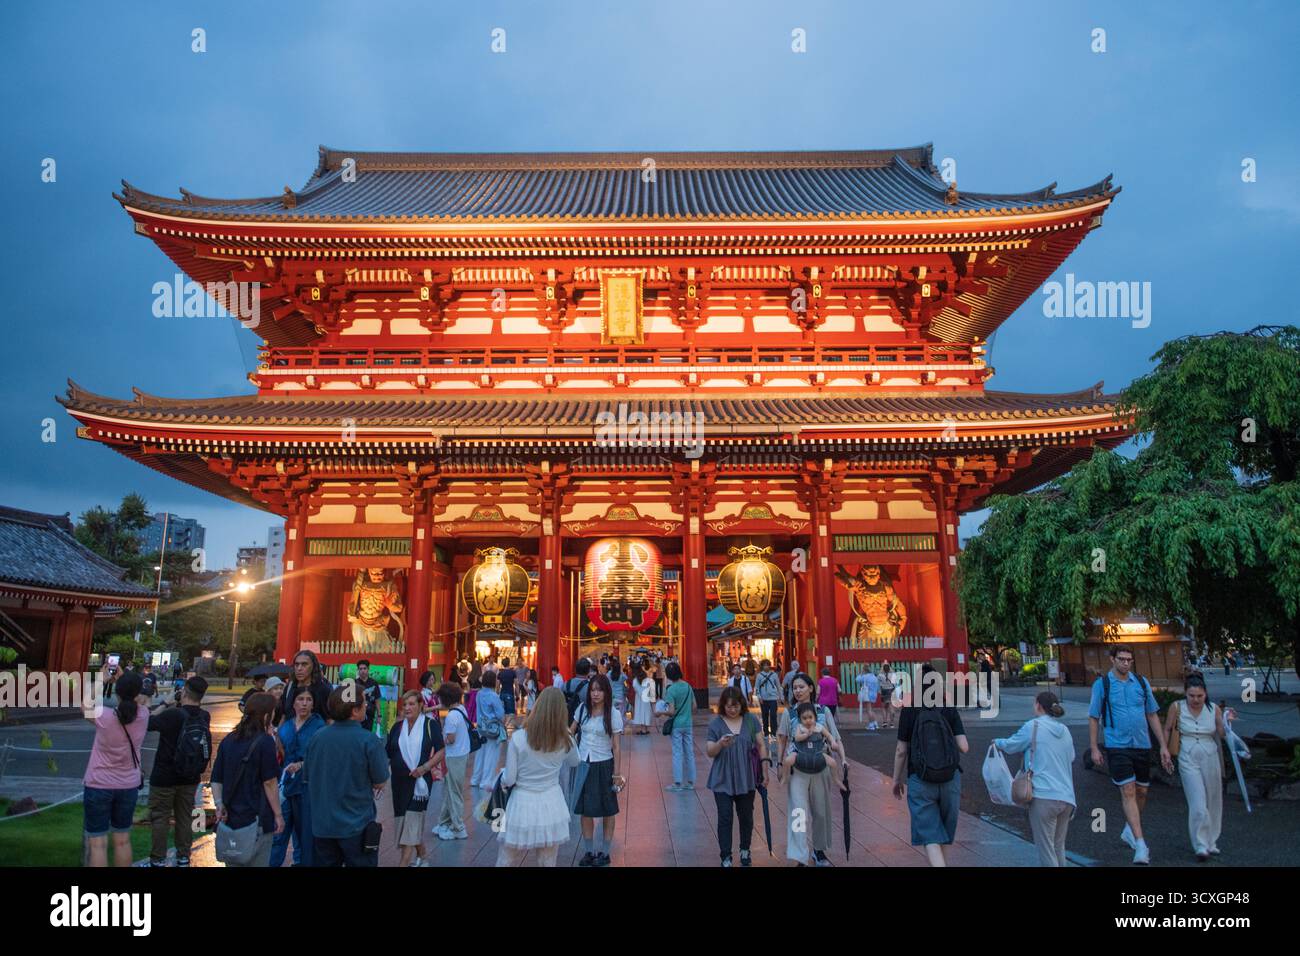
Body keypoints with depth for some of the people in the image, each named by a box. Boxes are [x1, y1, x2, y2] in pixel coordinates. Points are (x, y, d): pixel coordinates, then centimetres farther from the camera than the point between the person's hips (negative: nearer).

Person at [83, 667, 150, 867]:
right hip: (128, 787, 3)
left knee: (97, 844, 3)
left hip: (98, 786, -3)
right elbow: (144, 701, 12)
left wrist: (100, 680, 10)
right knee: (123, 841, 16)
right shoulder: (142, 717, -12)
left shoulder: (104, 717, -20)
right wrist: (126, 678, 13)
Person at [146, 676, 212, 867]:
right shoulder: (204, 717, -6)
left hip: (164, 777, -4)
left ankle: (158, 860, 14)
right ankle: (183, 857, 23)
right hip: (190, 778, 4)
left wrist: (165, 704, 1)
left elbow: (149, 722, -8)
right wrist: (179, 706, 5)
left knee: (160, 818, 8)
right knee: (185, 818, 15)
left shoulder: (172, 715, -22)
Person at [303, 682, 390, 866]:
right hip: (356, 827, -4)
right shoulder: (368, 741, -18)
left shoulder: (317, 738, -4)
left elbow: (307, 778, 8)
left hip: (321, 825, 4)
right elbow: (380, 782, -9)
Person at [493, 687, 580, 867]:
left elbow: (508, 780, -9)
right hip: (551, 806, 2)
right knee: (548, 863, 15)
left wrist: (503, 769, 11)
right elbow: (574, 763, 17)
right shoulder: (566, 741, -6)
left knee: (505, 863, 14)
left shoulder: (518, 737, -14)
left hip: (523, 805, -2)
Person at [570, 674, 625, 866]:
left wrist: (616, 773, -7)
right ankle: (589, 852, 24)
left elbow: (616, 747, -7)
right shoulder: (582, 708, -1)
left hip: (604, 765, -3)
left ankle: (604, 853, 21)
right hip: (584, 765, 3)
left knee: (607, 811, 8)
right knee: (585, 810, 10)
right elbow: (570, 731, 13)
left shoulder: (613, 714, -9)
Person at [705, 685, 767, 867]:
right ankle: (726, 857, 10)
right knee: (725, 818, 0)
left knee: (746, 816, 13)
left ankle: (745, 851, 33)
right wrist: (720, 744, -25)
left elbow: (761, 744, 4)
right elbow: (709, 752, -5)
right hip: (723, 780, -1)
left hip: (746, 779, 2)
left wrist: (764, 766, -4)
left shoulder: (750, 720, -1)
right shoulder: (715, 724, -5)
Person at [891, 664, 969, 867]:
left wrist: (897, 779, 7)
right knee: (944, 834, 21)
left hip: (920, 781, -2)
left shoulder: (909, 711, -7)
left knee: (930, 836, 0)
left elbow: (901, 751, -5)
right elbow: (964, 747, -8)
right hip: (950, 779, 3)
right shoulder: (949, 709, -3)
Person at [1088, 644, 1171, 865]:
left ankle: (1130, 831, 36)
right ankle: (1141, 845, -13)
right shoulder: (1102, 684, -3)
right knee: (1128, 792, -11)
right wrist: (1093, 748, -4)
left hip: (1142, 745, 4)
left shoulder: (1141, 682, 6)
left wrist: (1163, 746, 9)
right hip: (1117, 746, -4)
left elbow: (1152, 715, 12)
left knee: (1141, 792, 14)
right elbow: (1093, 718, 1)